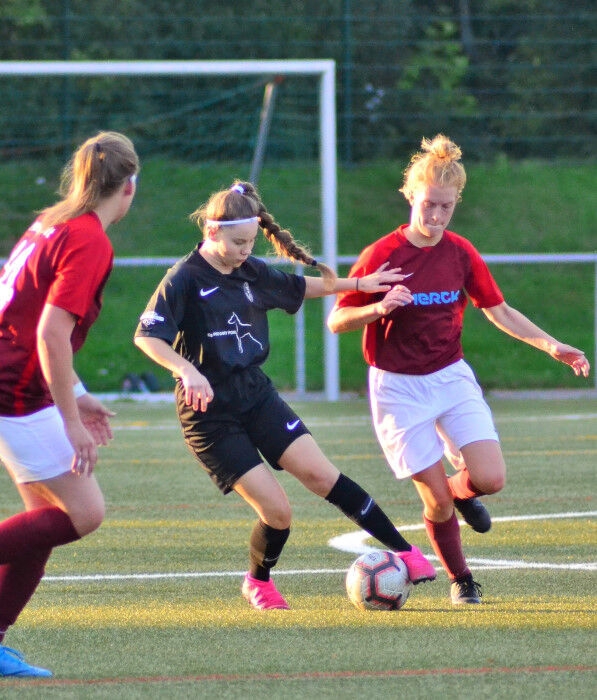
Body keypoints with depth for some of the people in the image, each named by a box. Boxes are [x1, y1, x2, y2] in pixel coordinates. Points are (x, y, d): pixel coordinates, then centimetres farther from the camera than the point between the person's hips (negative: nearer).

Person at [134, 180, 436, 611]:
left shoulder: (252, 272, 6)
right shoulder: (185, 279, -14)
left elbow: (299, 287, 25)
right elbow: (147, 336, -22)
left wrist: (359, 284, 28)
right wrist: (186, 370, -37)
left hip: (256, 394, 5)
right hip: (209, 412, -5)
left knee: (320, 474, -9)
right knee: (276, 511, -10)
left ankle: (403, 551, -4)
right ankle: (258, 583, 19)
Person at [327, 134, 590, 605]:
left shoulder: (461, 254, 0)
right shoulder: (382, 256, -12)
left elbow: (499, 311, 11)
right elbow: (337, 321, -8)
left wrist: (551, 346, 2)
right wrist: (379, 308, -28)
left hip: (451, 377, 3)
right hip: (398, 388, -3)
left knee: (491, 479, -14)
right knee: (437, 499, -6)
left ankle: (461, 490, 23)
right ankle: (460, 580, 20)